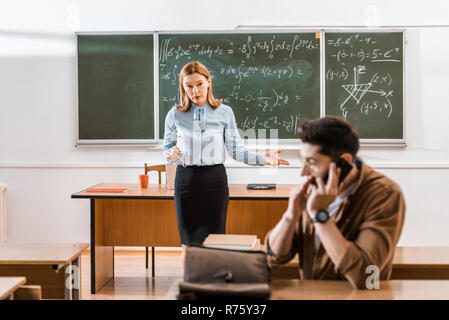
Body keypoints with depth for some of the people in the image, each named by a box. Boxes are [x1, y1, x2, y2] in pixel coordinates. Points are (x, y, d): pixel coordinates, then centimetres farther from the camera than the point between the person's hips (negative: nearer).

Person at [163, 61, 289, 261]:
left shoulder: (224, 113, 1)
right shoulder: (175, 115, 2)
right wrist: (171, 155, -16)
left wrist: (263, 158, -12)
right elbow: (166, 149, 8)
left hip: (215, 179, 0)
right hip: (186, 179, 0)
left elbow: (236, 150, 1)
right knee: (189, 244, 6)